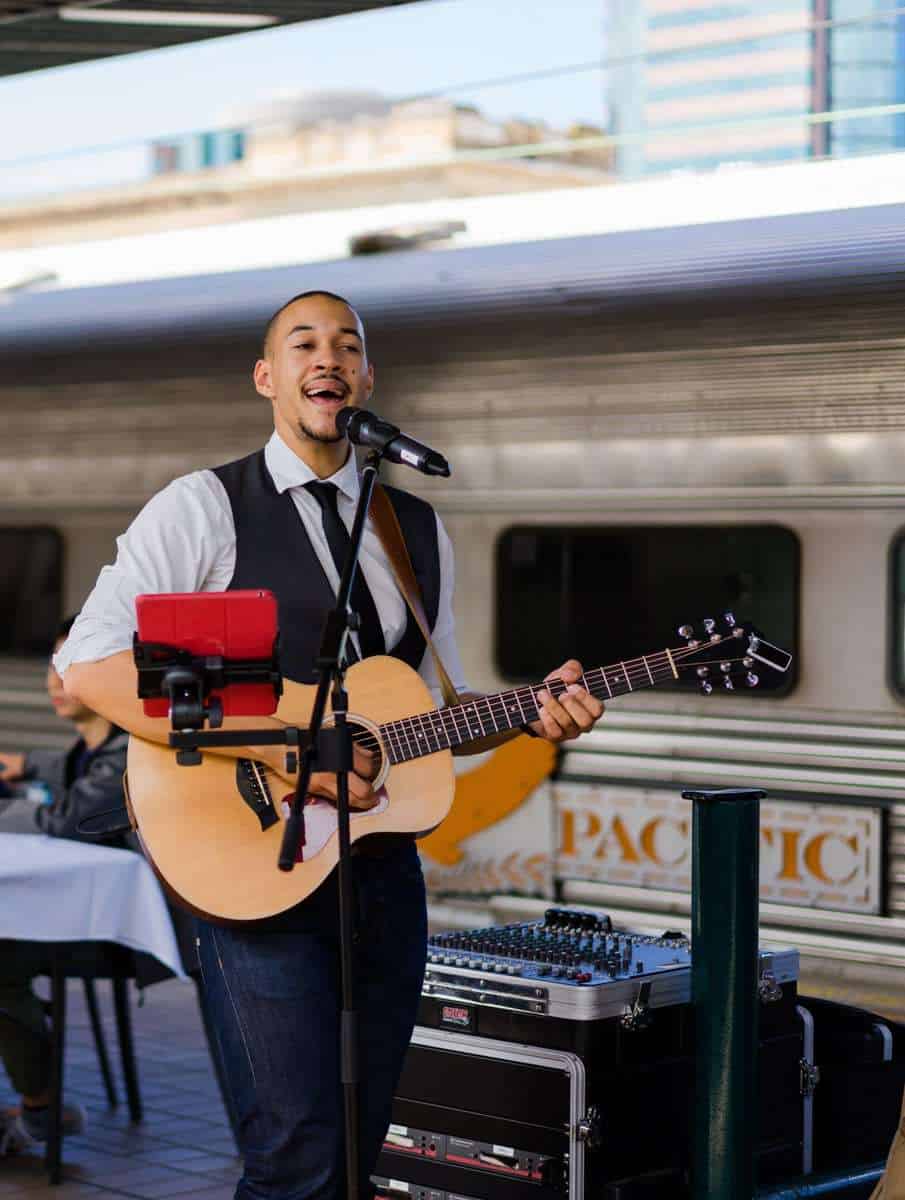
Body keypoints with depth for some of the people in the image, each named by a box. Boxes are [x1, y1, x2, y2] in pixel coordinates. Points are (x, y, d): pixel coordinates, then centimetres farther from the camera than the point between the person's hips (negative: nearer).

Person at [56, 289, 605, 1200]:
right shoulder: (205, 508, -3)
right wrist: (279, 745, -21)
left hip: (381, 867, 6)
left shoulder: (419, 530, 15)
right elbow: (88, 666, -15)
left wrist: (531, 713, 1)